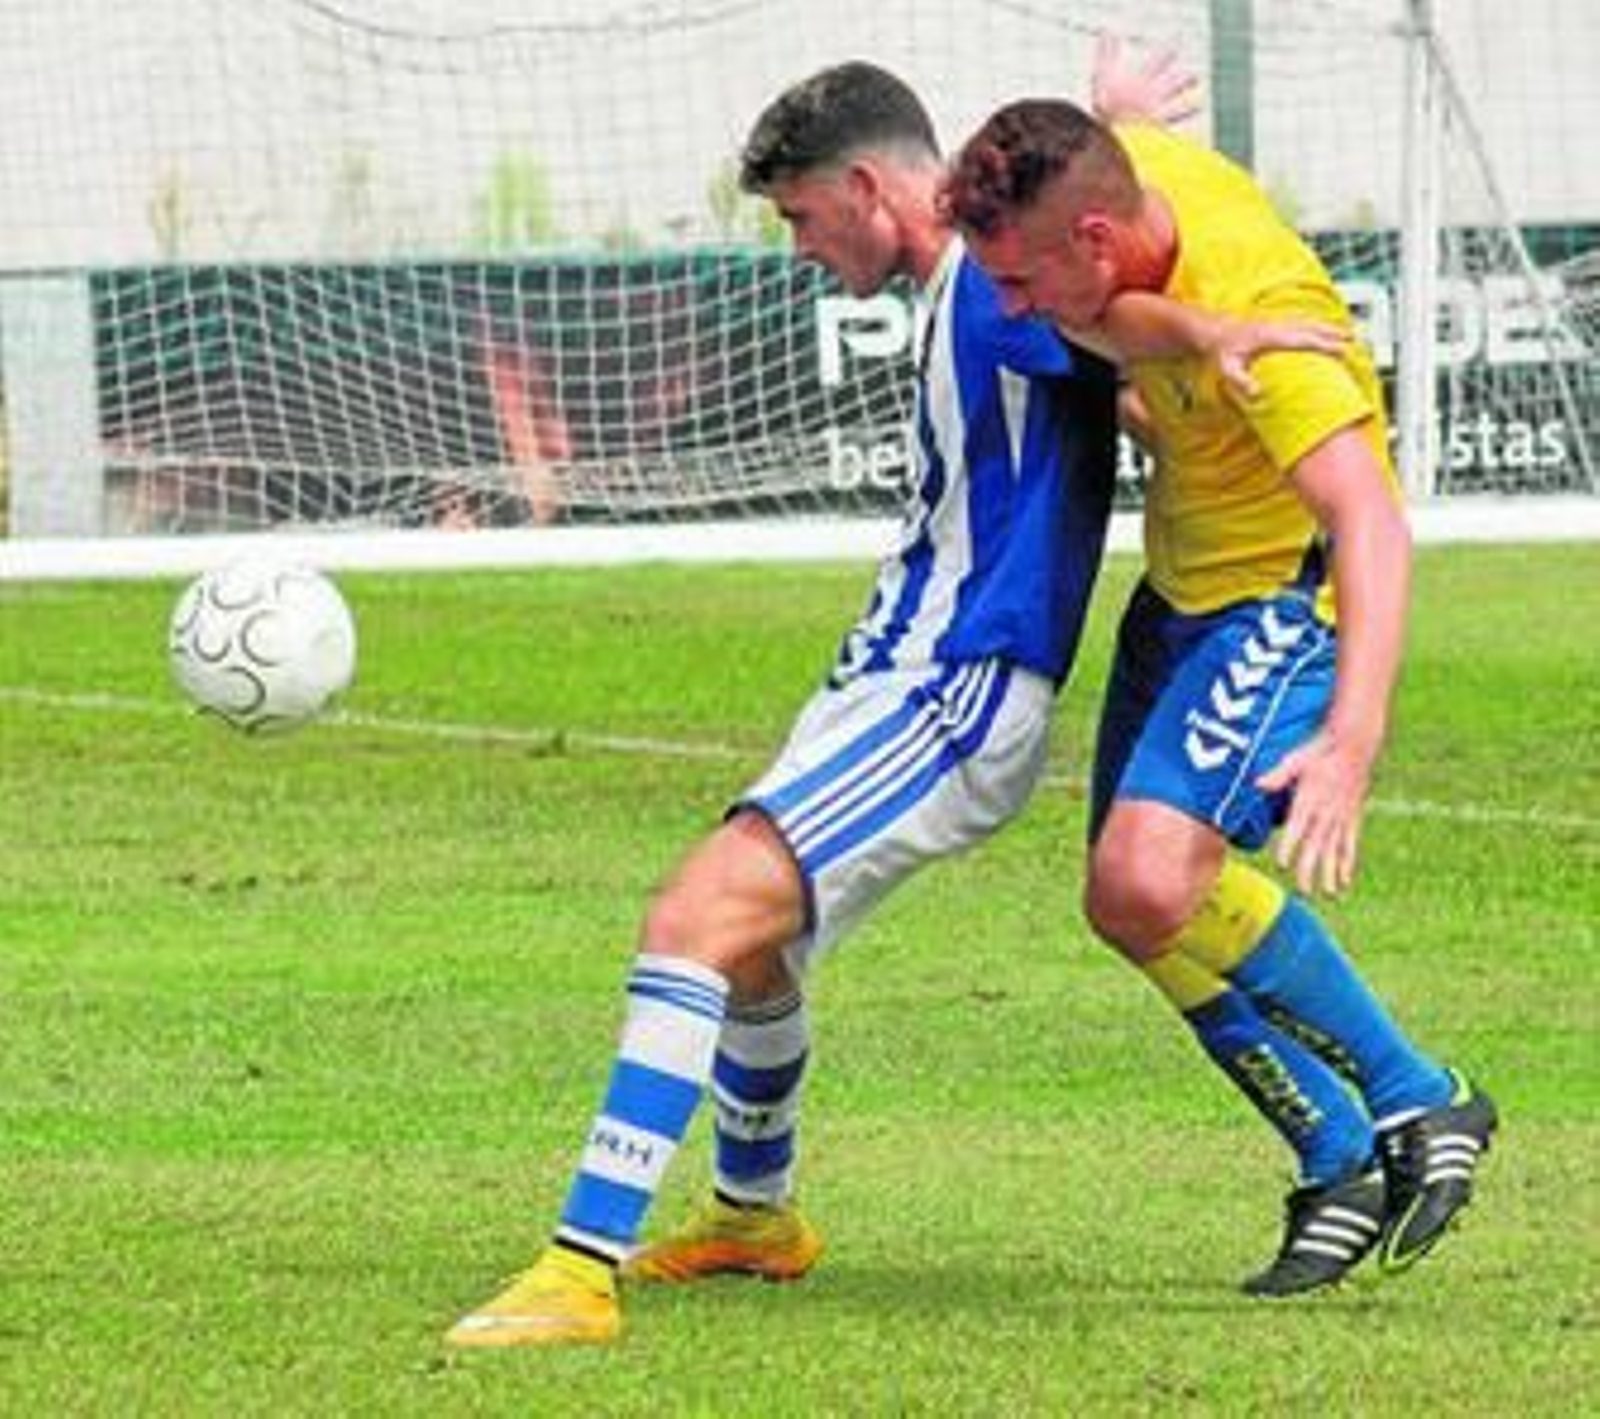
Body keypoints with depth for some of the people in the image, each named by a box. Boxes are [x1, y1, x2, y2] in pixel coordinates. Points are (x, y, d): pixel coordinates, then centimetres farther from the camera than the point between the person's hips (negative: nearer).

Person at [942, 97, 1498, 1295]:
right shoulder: (1119, 166, -11)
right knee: (1128, 904, 6)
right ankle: (1343, 1164, 18)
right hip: (1182, 583, 9)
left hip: (1285, 590, -9)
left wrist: (1351, 741, -53)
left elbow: (1373, 525, -43)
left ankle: (1419, 1104, -9)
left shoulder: (1255, 311, -34)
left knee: (1151, 881, -25)